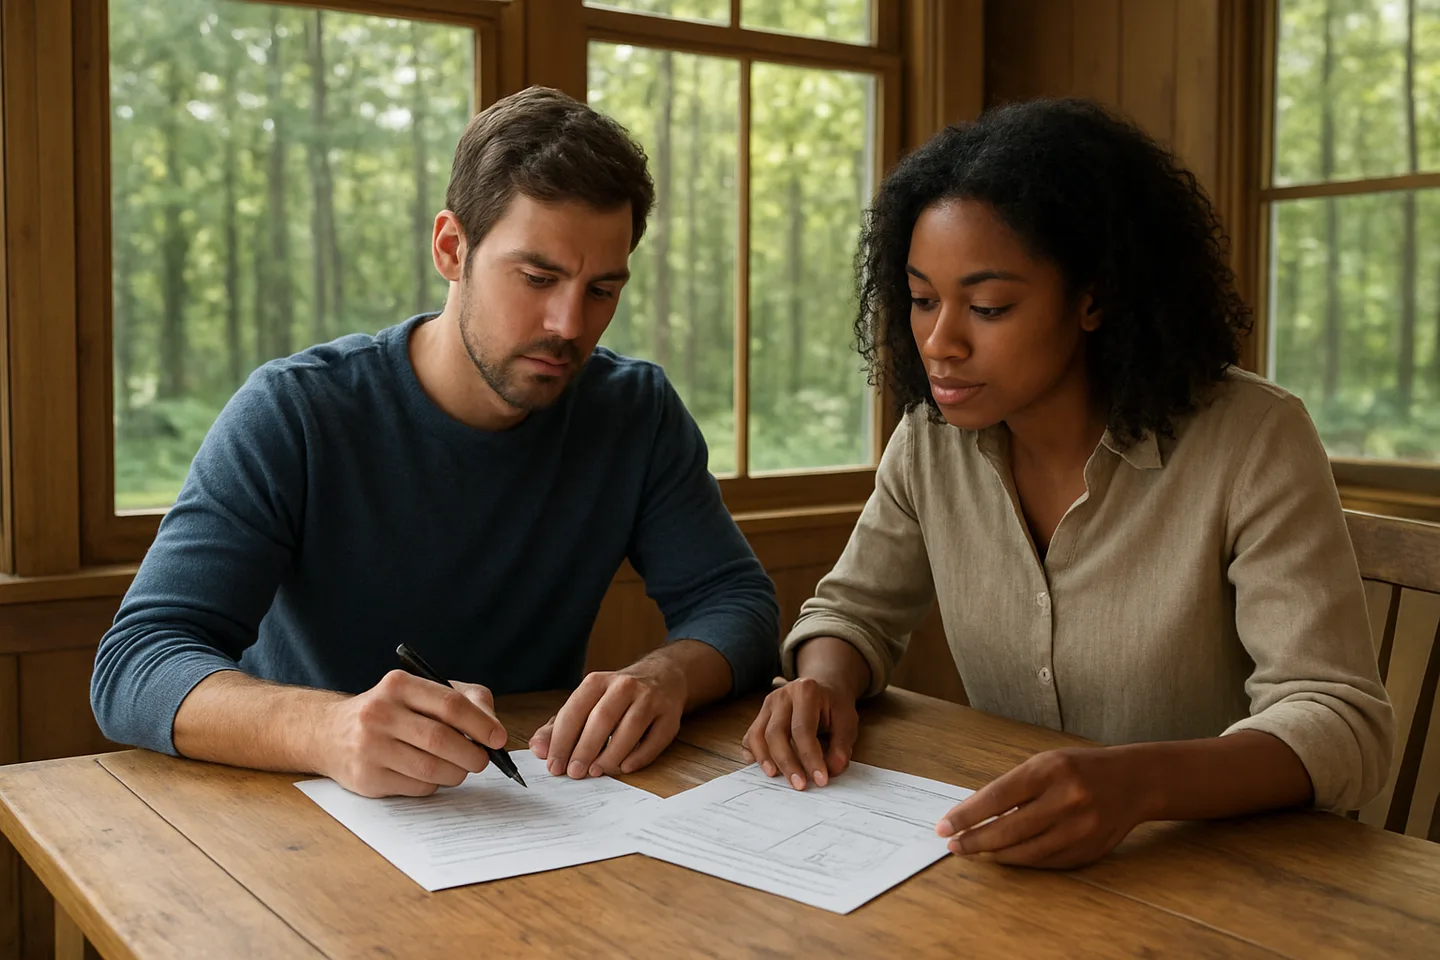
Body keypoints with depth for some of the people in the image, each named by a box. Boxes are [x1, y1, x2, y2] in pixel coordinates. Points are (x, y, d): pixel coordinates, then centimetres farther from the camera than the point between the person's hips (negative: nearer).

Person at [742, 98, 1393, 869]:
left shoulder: (1253, 443, -18)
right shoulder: (932, 437, -3)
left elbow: (1344, 724, -22)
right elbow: (854, 611, 10)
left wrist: (1139, 782, -41)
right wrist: (825, 681, -15)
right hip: (1009, 869, 5)